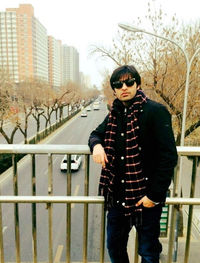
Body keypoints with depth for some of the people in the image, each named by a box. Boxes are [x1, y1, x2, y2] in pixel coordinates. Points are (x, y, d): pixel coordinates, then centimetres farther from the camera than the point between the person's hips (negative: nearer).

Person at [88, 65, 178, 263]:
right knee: (114, 246, 21)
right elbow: (96, 134, 19)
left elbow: (169, 156, -16)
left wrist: (154, 195, -16)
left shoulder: (155, 111, -13)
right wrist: (96, 144, -6)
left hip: (146, 196, -5)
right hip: (118, 194, 6)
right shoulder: (114, 114, 6)